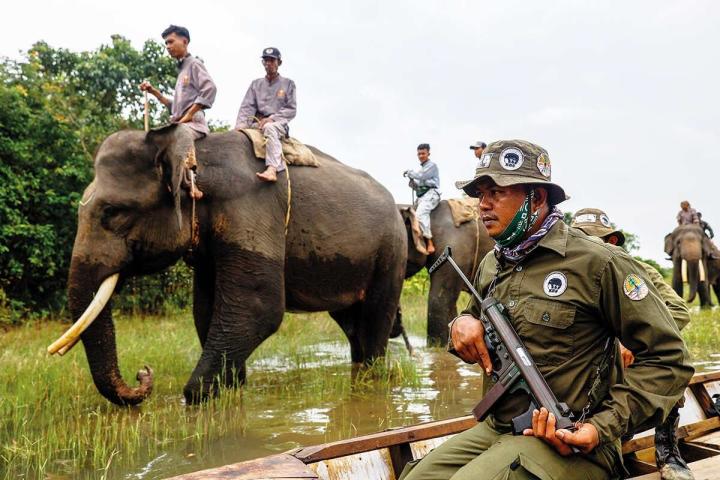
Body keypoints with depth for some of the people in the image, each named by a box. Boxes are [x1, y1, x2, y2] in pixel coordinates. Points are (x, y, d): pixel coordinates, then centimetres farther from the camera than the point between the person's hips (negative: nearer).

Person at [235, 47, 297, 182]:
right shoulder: (256, 84, 20)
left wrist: (271, 118, -11)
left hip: (279, 123, -5)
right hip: (257, 123, 5)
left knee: (269, 128, -40)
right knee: (239, 135, -25)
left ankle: (272, 169, -58)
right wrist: (241, 125, -11)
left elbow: (291, 110, 5)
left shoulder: (288, 84, 13)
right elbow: (247, 107, 9)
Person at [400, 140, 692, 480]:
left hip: (568, 441, -6)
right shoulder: (491, 265, 9)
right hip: (495, 428, 7)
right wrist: (463, 323, 0)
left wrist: (603, 427, -21)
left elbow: (668, 358, -10)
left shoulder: (598, 264, -12)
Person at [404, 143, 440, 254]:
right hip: (421, 195, 10)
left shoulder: (432, 165, 1)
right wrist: (413, 183, 3)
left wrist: (409, 172, -1)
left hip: (430, 193, -10)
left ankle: (430, 244, -36)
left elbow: (421, 176, -15)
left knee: (420, 214, -31)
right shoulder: (421, 167, 26)